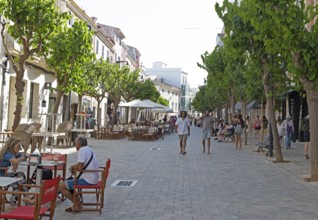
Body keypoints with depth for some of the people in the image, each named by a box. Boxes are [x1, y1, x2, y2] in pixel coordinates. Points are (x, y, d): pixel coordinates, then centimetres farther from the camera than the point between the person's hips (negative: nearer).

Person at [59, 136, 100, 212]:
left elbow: (80, 168, -23)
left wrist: (72, 167, -2)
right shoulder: (89, 149, 14)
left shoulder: (82, 150, -15)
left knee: (61, 186, -6)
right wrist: (73, 166, 8)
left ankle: (77, 204, 4)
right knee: (67, 182, 26)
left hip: (87, 181, -10)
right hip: (93, 179, 10)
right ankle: (76, 205, 20)